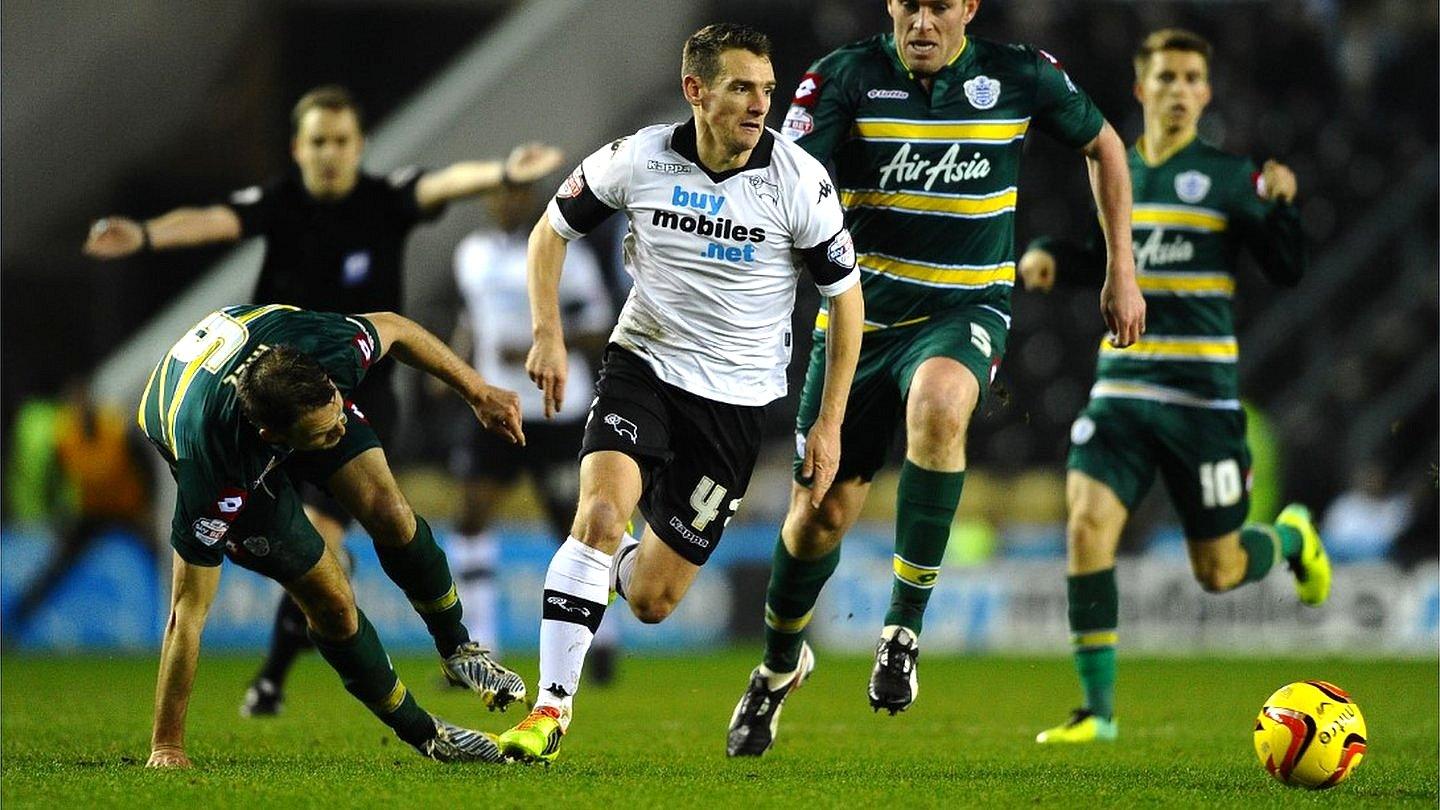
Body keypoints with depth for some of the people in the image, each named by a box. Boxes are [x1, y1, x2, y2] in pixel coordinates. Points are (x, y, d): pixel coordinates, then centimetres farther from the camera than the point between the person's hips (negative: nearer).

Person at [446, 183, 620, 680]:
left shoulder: (563, 256, -8)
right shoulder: (473, 254, 9)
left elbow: (597, 333, -9)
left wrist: (536, 350, -20)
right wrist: (456, 362, 7)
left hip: (557, 410, -5)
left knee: (570, 525, 0)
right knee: (472, 515, -7)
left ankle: (601, 633, 18)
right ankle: (479, 646, -5)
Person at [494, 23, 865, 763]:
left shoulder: (798, 181, -13)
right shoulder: (639, 159, -10)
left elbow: (845, 294, -2)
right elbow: (551, 231, 7)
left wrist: (829, 424, -4)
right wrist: (547, 333, -6)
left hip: (737, 399, 0)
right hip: (642, 367, 0)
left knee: (650, 602, 0)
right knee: (601, 511, -27)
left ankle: (634, 564, 40)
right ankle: (551, 709, -20)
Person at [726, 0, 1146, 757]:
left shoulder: (1021, 75, -6)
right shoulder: (844, 76, -9)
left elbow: (1102, 144, 13)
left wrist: (1122, 271, 12)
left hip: (966, 308, -1)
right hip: (861, 316, 1)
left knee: (938, 405, -37)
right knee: (820, 512, 2)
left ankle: (905, 623, -25)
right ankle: (779, 665, 34)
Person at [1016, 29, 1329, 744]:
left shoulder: (1226, 177, -1)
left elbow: (1287, 271, -4)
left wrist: (1278, 204, -20)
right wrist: (1048, 256, 5)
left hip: (1202, 396, -3)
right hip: (1121, 387, 3)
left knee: (1219, 573, 3)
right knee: (1087, 528, -17)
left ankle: (1291, 536, 39)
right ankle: (1098, 710, -9)